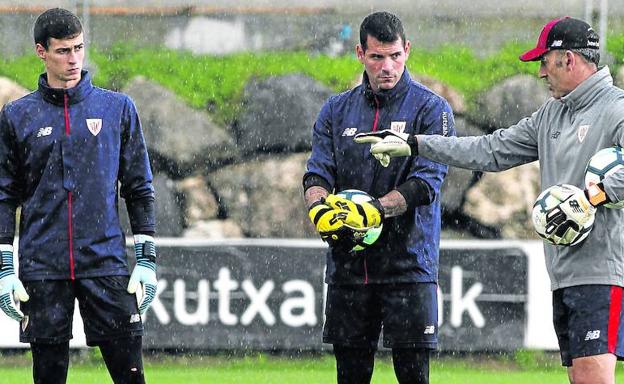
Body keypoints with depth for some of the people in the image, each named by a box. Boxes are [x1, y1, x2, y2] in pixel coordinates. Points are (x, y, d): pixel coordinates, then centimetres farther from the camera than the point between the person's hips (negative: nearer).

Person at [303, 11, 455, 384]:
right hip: (347, 265, 4)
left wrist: (373, 211, -25)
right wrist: (321, 209, -17)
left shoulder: (431, 109, -1)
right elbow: (317, 174, 6)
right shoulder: (337, 110, 13)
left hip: (409, 263, -4)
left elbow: (426, 182, -11)